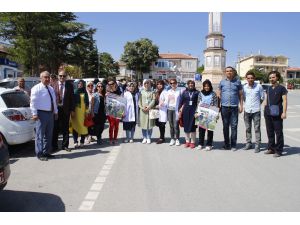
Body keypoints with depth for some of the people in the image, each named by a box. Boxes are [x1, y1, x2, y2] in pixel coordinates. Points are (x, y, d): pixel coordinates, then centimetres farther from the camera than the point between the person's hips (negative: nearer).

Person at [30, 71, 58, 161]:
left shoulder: (51, 89, 17)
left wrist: (55, 112, 20)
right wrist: (34, 114, -18)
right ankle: (40, 154, 3)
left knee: (49, 135, 11)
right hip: (41, 113, -7)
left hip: (50, 113, 8)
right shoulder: (36, 88, -6)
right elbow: (33, 102, -12)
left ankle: (46, 152, 21)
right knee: (40, 135, -4)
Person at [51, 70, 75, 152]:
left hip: (66, 109, 1)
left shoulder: (70, 86, 4)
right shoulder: (53, 85, 0)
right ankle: (54, 145, 19)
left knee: (65, 128, 8)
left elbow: (72, 98, 4)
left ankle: (65, 145, 18)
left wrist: (72, 109, -1)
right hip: (56, 108, -1)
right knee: (55, 128, 7)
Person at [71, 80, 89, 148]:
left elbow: (87, 102, 9)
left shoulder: (85, 93, 9)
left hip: (84, 111, 2)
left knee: (83, 126, 3)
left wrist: (87, 111, 0)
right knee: (76, 126, -5)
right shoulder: (75, 92, 2)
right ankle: (75, 142, -3)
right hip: (76, 111, -2)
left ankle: (82, 142, 11)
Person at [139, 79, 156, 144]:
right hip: (143, 110, 1)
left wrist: (149, 107, -14)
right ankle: (144, 138, 13)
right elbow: (139, 101, 6)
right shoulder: (141, 92, 10)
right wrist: (142, 107, -9)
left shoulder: (152, 92, 5)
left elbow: (153, 100, -3)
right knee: (143, 124, 2)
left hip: (150, 109, -1)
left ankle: (149, 138, 9)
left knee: (150, 124, -1)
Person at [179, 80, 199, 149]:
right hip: (185, 110, 2)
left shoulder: (196, 92, 3)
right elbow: (181, 101, 7)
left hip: (193, 111, -2)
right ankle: (187, 141, 19)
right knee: (186, 126, 6)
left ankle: (192, 142, 9)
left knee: (192, 126, -2)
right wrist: (180, 110, 1)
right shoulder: (184, 92, 8)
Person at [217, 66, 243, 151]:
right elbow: (218, 94, 11)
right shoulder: (222, 82, 9)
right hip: (224, 107, 1)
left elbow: (240, 95, 9)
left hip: (234, 107, -1)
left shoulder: (237, 82, 7)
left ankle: (233, 145, 8)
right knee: (225, 126, 8)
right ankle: (226, 144, 18)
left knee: (234, 126, -1)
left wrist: (241, 106, 2)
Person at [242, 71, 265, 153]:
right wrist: (246, 105, 10)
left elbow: (262, 98, 6)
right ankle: (248, 143, 23)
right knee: (248, 128, 11)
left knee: (257, 128, -2)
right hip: (247, 110, 3)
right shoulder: (244, 87, 3)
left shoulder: (259, 86, -3)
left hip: (256, 111, -3)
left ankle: (257, 145, 4)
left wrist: (257, 104, 9)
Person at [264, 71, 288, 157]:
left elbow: (284, 101, -6)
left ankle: (278, 150, 6)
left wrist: (284, 112, -14)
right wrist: (265, 109, 14)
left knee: (278, 133, -1)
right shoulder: (268, 89, 14)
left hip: (277, 114, -6)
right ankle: (271, 148, 23)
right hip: (268, 114, 6)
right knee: (270, 132, 12)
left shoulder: (282, 88, -2)